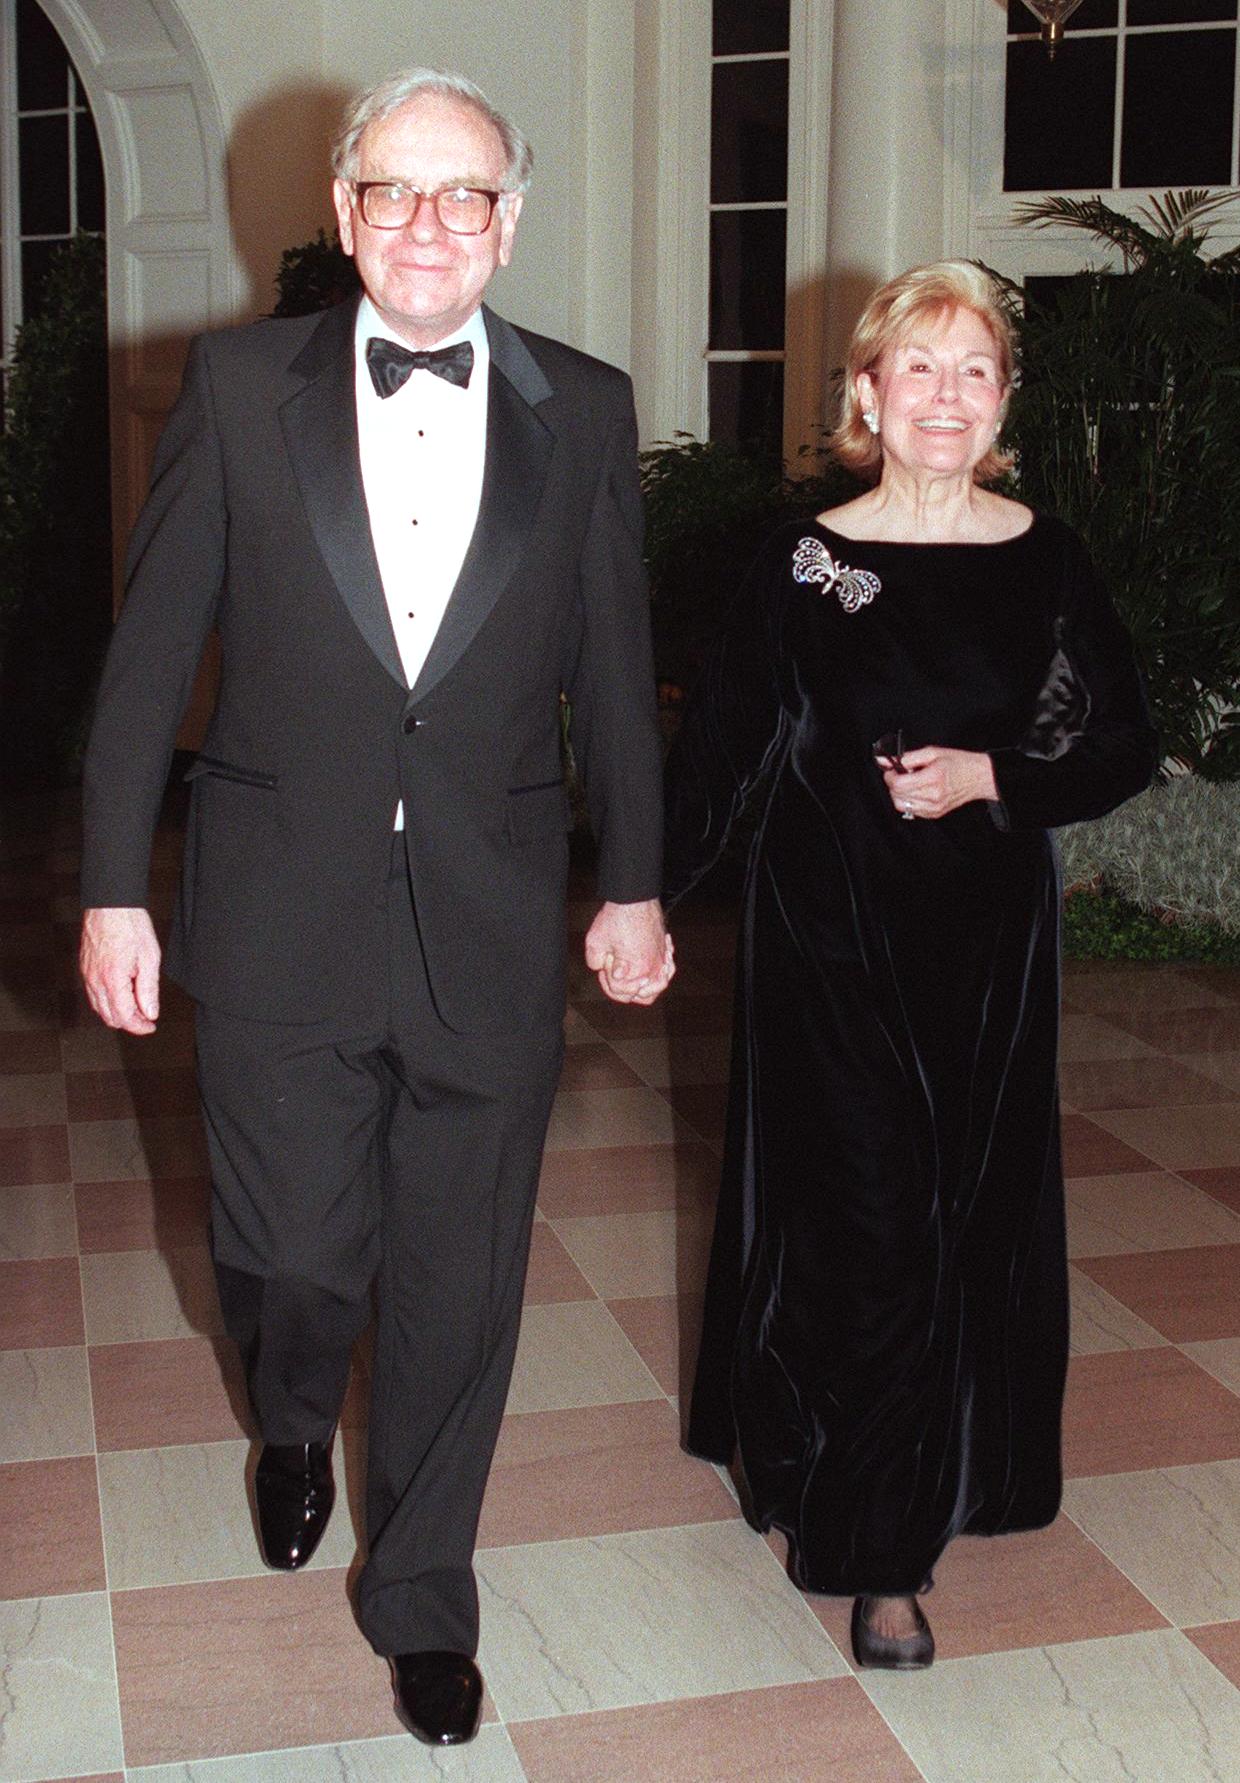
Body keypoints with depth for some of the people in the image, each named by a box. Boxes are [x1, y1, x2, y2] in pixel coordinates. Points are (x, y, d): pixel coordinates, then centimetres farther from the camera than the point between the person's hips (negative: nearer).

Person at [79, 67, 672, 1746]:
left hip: (494, 927, 1)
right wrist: (114, 886, -2)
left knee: (458, 1289, 10)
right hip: (284, 916, -1)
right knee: (293, 1254, 4)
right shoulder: (241, 384, 0)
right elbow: (152, 648, 1)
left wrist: (632, 885, 9)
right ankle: (296, 1425, 43)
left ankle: (423, 1591, 34)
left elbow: (614, 667, 8)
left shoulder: (584, 410, 4)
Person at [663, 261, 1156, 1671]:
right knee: (861, 1221, -2)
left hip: (987, 936, 3)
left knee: (972, 1220, 9)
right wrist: (644, 898, -9)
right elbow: (720, 753, -2)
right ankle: (872, 1548, 14)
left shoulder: (1044, 563, 2)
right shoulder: (806, 565, -3)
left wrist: (989, 779, -11)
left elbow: (1122, 751, 5)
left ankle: (939, 1488, 31)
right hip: (833, 935, -2)